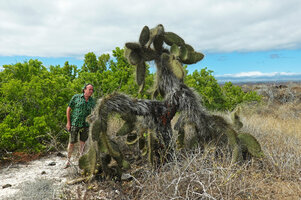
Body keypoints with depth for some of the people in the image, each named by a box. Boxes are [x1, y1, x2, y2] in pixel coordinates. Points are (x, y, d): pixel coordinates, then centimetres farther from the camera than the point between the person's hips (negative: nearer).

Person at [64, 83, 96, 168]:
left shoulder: (92, 101, 2)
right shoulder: (76, 97, -5)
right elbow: (68, 109, -1)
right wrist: (68, 122, -5)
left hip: (85, 125, 2)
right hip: (75, 124, -2)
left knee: (83, 142, 10)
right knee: (72, 142, 4)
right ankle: (68, 160, 18)